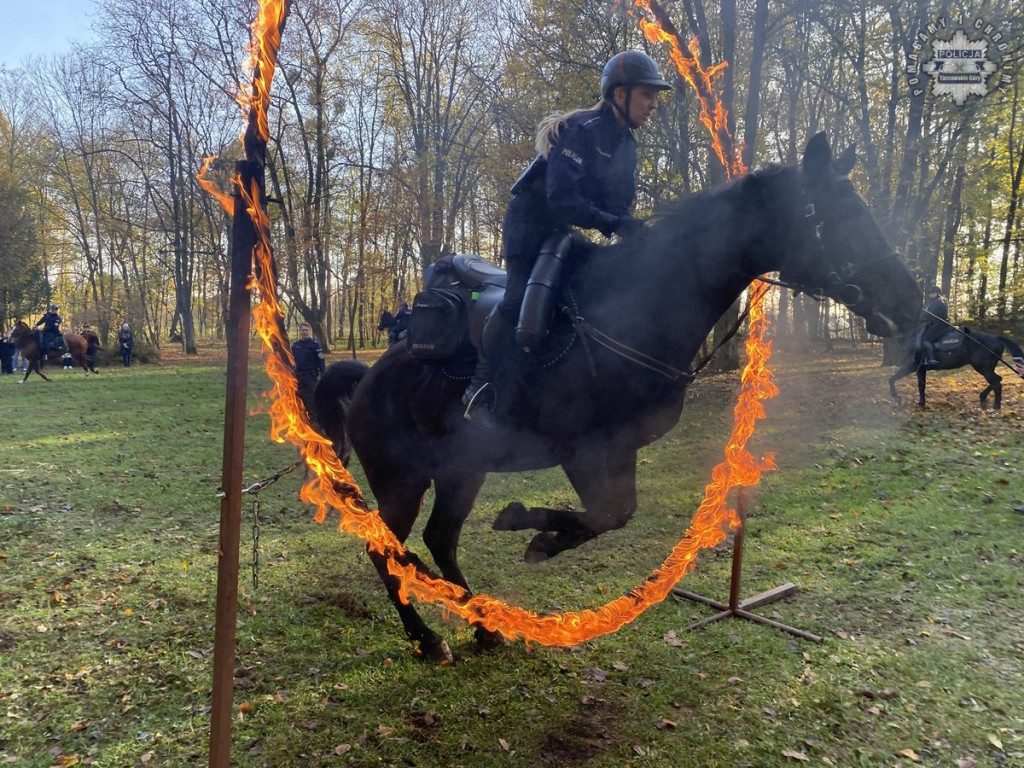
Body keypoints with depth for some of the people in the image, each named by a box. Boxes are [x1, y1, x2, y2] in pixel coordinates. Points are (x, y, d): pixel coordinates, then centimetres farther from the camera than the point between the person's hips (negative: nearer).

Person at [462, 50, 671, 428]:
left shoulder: (626, 145, 8)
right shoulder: (583, 130, -19)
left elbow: (618, 203, 11)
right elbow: (562, 199, -29)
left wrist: (628, 227, -9)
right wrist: (614, 223, -33)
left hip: (566, 229, 9)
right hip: (532, 220, -9)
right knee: (521, 297, -23)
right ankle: (479, 389, -14)